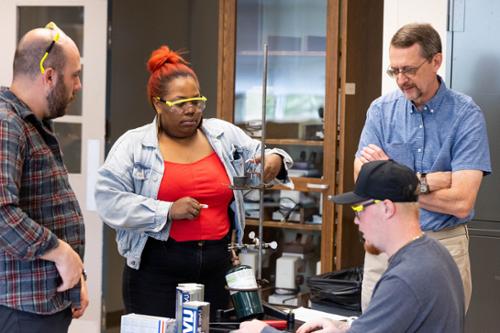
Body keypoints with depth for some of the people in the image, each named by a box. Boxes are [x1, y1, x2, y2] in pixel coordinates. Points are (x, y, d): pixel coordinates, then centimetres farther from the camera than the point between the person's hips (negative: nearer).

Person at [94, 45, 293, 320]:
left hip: (217, 269, 3)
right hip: (156, 273, -3)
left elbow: (259, 159, 18)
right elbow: (109, 200, -11)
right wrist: (167, 211, -18)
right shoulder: (133, 145, -3)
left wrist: (275, 160, -7)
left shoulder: (225, 135, 8)